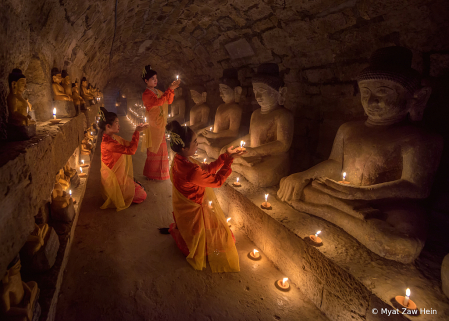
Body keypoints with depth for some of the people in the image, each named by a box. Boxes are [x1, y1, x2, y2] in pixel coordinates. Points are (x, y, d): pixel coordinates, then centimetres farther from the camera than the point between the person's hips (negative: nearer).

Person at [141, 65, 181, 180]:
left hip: (160, 124, 8)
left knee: (160, 148, 14)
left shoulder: (157, 91, 11)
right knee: (154, 149, 0)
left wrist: (172, 89, -6)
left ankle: (158, 172, 27)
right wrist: (170, 89, -32)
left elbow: (169, 101, 8)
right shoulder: (146, 94, -14)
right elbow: (158, 102, -31)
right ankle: (151, 174, 13)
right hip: (153, 124, -8)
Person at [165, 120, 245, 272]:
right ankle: (175, 231, 26)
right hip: (194, 210, -8)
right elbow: (217, 180, -26)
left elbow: (206, 169, -6)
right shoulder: (191, 171, -40)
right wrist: (229, 159, -20)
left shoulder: (180, 159, -12)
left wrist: (226, 155, -10)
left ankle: (176, 229, 37)